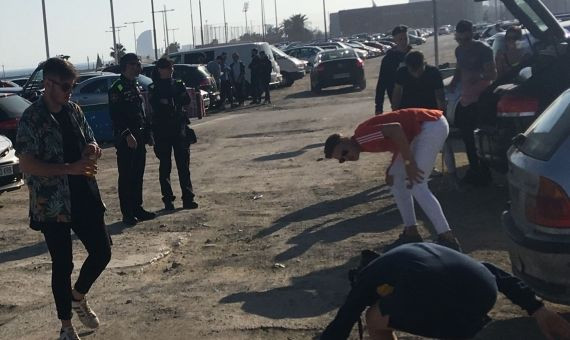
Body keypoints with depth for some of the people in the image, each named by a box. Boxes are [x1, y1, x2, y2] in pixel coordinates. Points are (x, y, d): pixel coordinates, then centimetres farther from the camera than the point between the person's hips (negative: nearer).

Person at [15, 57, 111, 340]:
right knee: (62, 265, 3)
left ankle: (78, 297, 35)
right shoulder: (31, 119, -13)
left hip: (84, 197, 6)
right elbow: (26, 164, -19)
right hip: (52, 205, -6)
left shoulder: (74, 110, 7)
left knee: (102, 252, 8)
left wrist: (92, 150, -8)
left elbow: (91, 143, 18)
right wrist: (69, 168, -27)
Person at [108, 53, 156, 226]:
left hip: (139, 138, 8)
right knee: (126, 177, -2)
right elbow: (115, 115, -17)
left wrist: (147, 134, 16)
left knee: (138, 176, 12)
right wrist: (127, 135, -23)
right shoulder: (117, 88, -11)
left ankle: (137, 209, 20)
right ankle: (127, 213, 3)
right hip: (125, 140, -8)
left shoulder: (136, 86, 16)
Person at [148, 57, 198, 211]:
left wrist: (182, 90, -17)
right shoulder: (154, 89, 0)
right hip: (162, 131, -3)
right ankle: (168, 199, 9)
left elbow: (187, 101, -1)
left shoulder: (177, 84, 9)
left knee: (183, 164, 1)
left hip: (179, 129, 3)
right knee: (165, 166, 3)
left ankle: (187, 198, 4)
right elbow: (155, 106, -14)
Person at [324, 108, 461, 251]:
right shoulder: (365, 141, 11)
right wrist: (392, 168, 7)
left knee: (416, 186, -12)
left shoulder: (361, 137, -18)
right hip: (423, 129, 10)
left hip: (433, 125, -10)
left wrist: (409, 164, -24)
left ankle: (447, 239, -9)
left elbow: (396, 129, -29)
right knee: (396, 179, 11)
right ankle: (411, 233, 16)